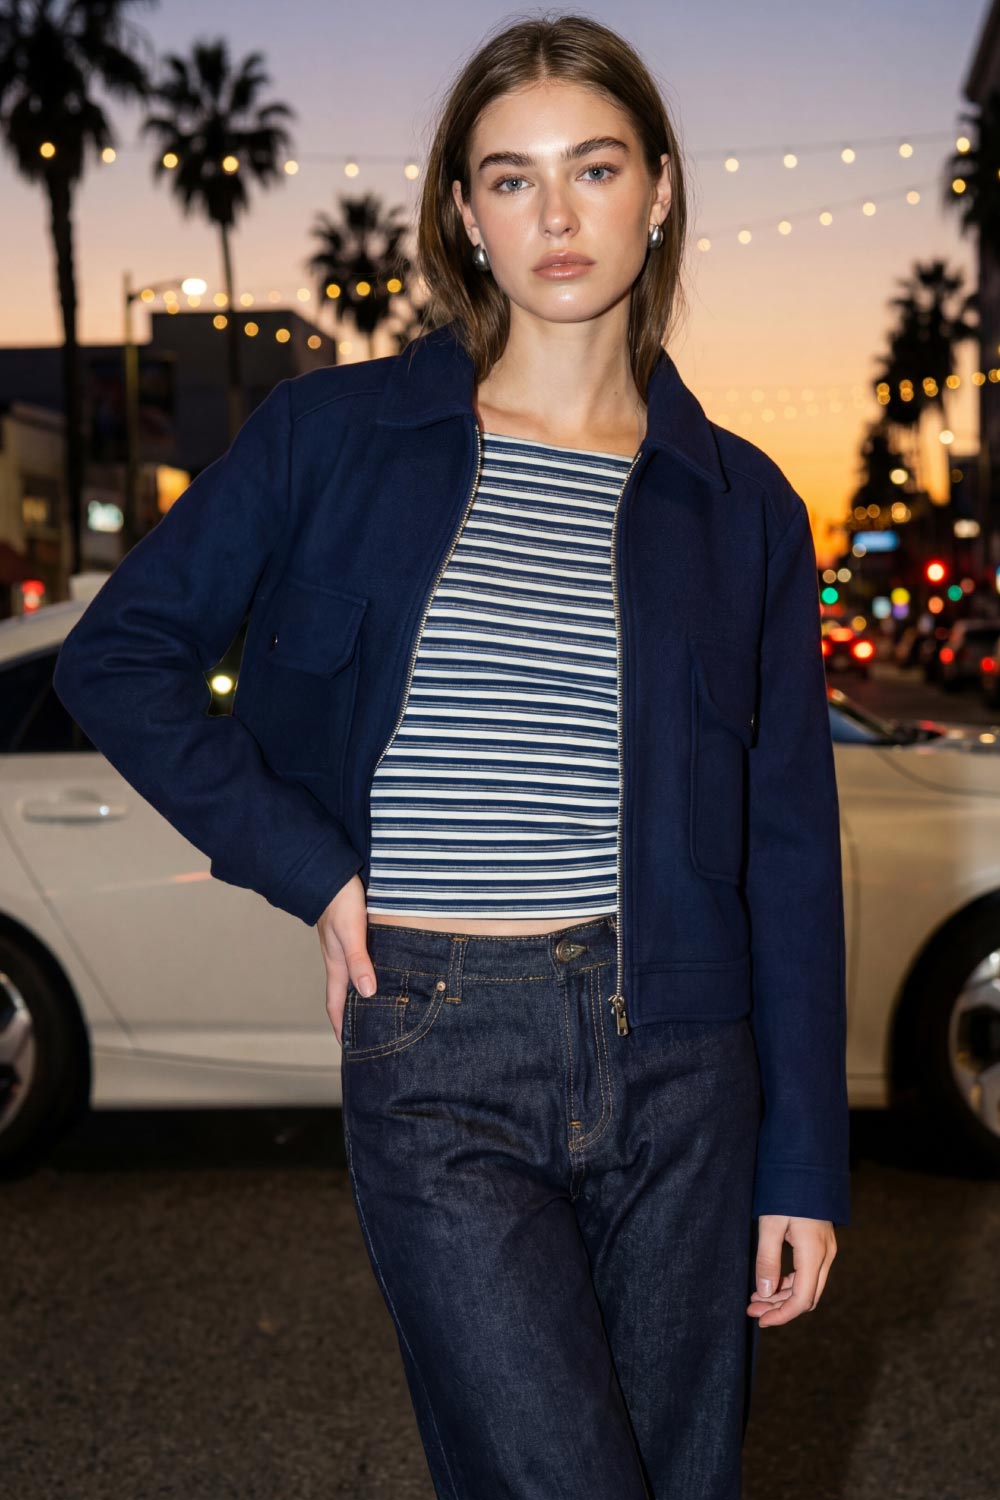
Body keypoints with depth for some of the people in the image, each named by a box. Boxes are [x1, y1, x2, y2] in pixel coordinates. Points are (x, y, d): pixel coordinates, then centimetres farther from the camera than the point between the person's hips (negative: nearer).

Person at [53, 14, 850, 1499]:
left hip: (681, 1065, 3)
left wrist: (803, 1166, 5)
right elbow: (117, 658, 6)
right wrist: (306, 865, -3)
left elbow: (791, 853, 6)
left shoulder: (739, 502, 6)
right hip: (436, 1058, -2)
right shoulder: (337, 432, 2)